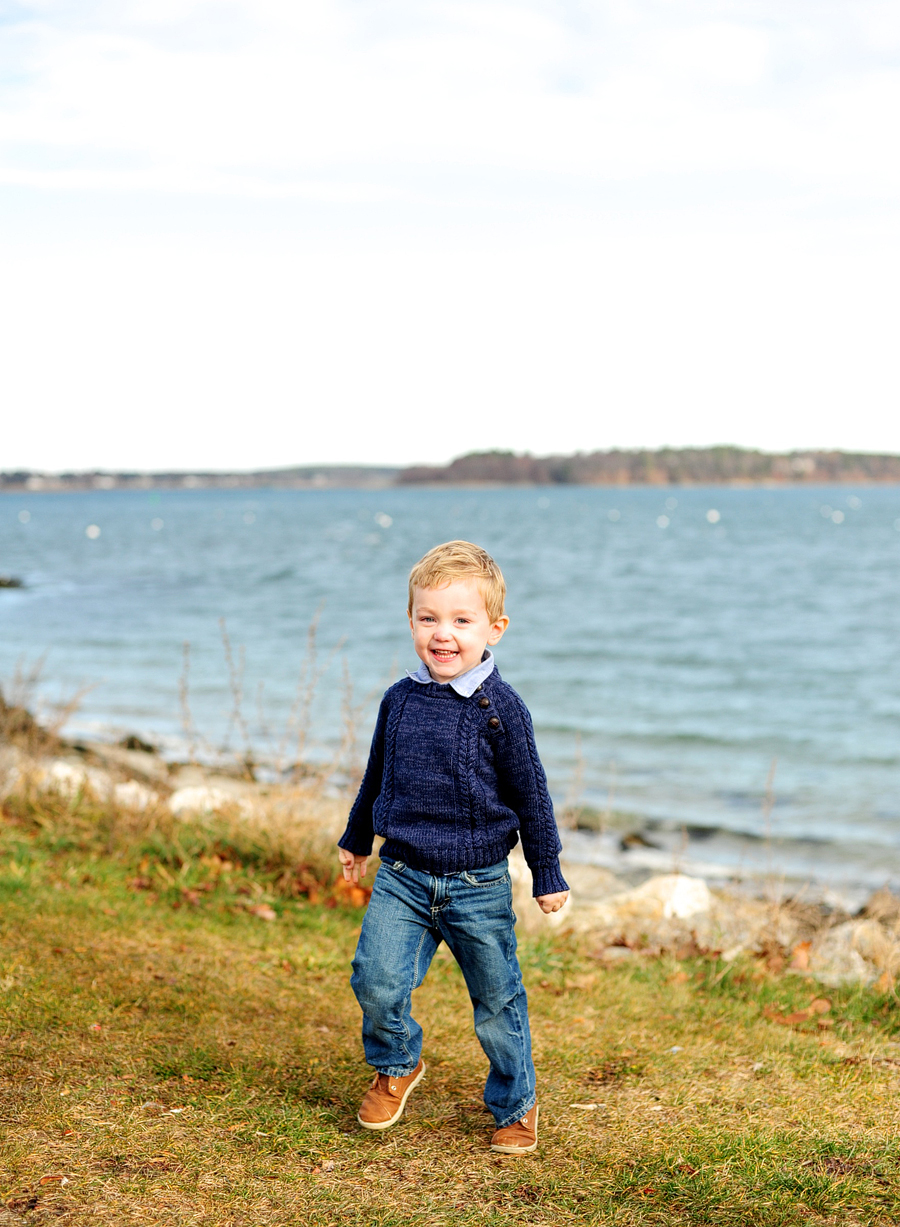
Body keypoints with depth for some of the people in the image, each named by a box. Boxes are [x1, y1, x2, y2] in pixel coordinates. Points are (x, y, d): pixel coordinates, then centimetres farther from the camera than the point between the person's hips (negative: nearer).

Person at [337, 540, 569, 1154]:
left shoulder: (500, 707, -10)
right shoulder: (400, 700, 2)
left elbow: (531, 794, -3)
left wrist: (549, 874, 1)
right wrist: (358, 838, 28)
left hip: (478, 886, -3)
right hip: (402, 876, 3)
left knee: (497, 1000, 8)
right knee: (377, 981, -11)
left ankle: (517, 1105, 30)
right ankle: (398, 1065, 20)